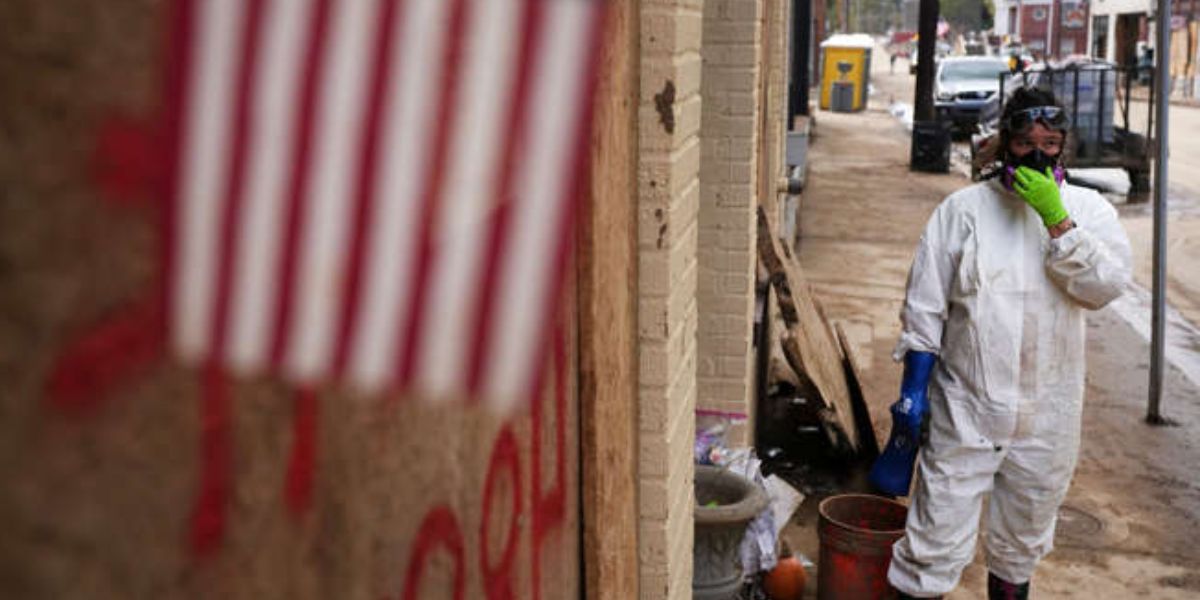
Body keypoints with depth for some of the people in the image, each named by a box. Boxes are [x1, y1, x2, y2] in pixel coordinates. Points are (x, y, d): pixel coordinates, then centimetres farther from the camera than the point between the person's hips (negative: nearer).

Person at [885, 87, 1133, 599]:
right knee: (939, 533, -3)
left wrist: (1057, 221, -21)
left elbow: (1107, 285, -14)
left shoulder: (1088, 210, 2)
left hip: (1047, 415, 2)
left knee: (1024, 537, 20)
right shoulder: (964, 208, -2)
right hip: (965, 407, -2)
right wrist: (913, 386, -4)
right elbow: (925, 303, -1)